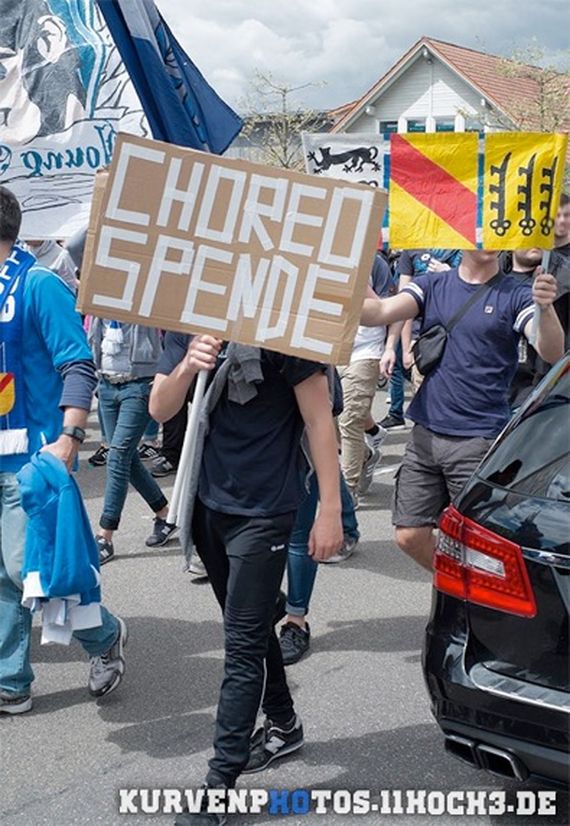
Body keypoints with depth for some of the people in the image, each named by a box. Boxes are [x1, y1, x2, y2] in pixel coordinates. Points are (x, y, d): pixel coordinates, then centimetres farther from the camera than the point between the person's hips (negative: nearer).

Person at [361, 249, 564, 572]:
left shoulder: (516, 296, -3)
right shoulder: (432, 286, 7)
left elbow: (552, 352, -17)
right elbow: (380, 311, -8)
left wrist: (546, 309, -38)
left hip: (481, 439, -4)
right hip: (427, 433, 4)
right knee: (410, 536, 6)